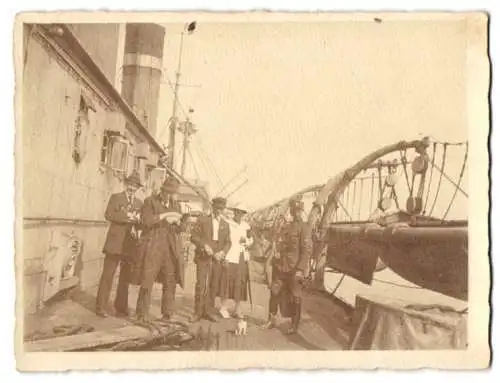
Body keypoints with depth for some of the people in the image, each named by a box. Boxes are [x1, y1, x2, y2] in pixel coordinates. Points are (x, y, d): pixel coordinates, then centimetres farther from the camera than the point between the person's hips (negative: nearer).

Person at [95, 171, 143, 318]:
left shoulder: (139, 203, 17)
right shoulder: (116, 198, 6)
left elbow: (142, 223, 13)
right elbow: (108, 214, -10)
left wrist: (136, 226, -9)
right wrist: (127, 216, -17)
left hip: (130, 245, 4)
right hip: (115, 242, -4)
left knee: (125, 278, 7)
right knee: (108, 275, -6)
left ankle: (121, 307, 14)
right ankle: (101, 307, -2)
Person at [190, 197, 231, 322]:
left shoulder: (225, 225, 17)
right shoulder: (202, 220, 6)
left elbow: (228, 242, 13)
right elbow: (194, 236, 1)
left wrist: (223, 252, -7)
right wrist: (204, 245, -14)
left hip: (217, 258, 3)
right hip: (203, 257, -3)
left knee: (214, 286, 2)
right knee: (201, 285, -9)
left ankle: (209, 311, 12)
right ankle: (198, 312, -1)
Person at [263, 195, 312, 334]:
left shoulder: (302, 227, -10)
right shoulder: (285, 225, 9)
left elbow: (307, 250, -14)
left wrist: (300, 269, -18)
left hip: (294, 269, -6)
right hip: (280, 266, 6)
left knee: (295, 297, 4)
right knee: (275, 292, 9)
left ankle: (295, 324, 15)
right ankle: (272, 319, 22)